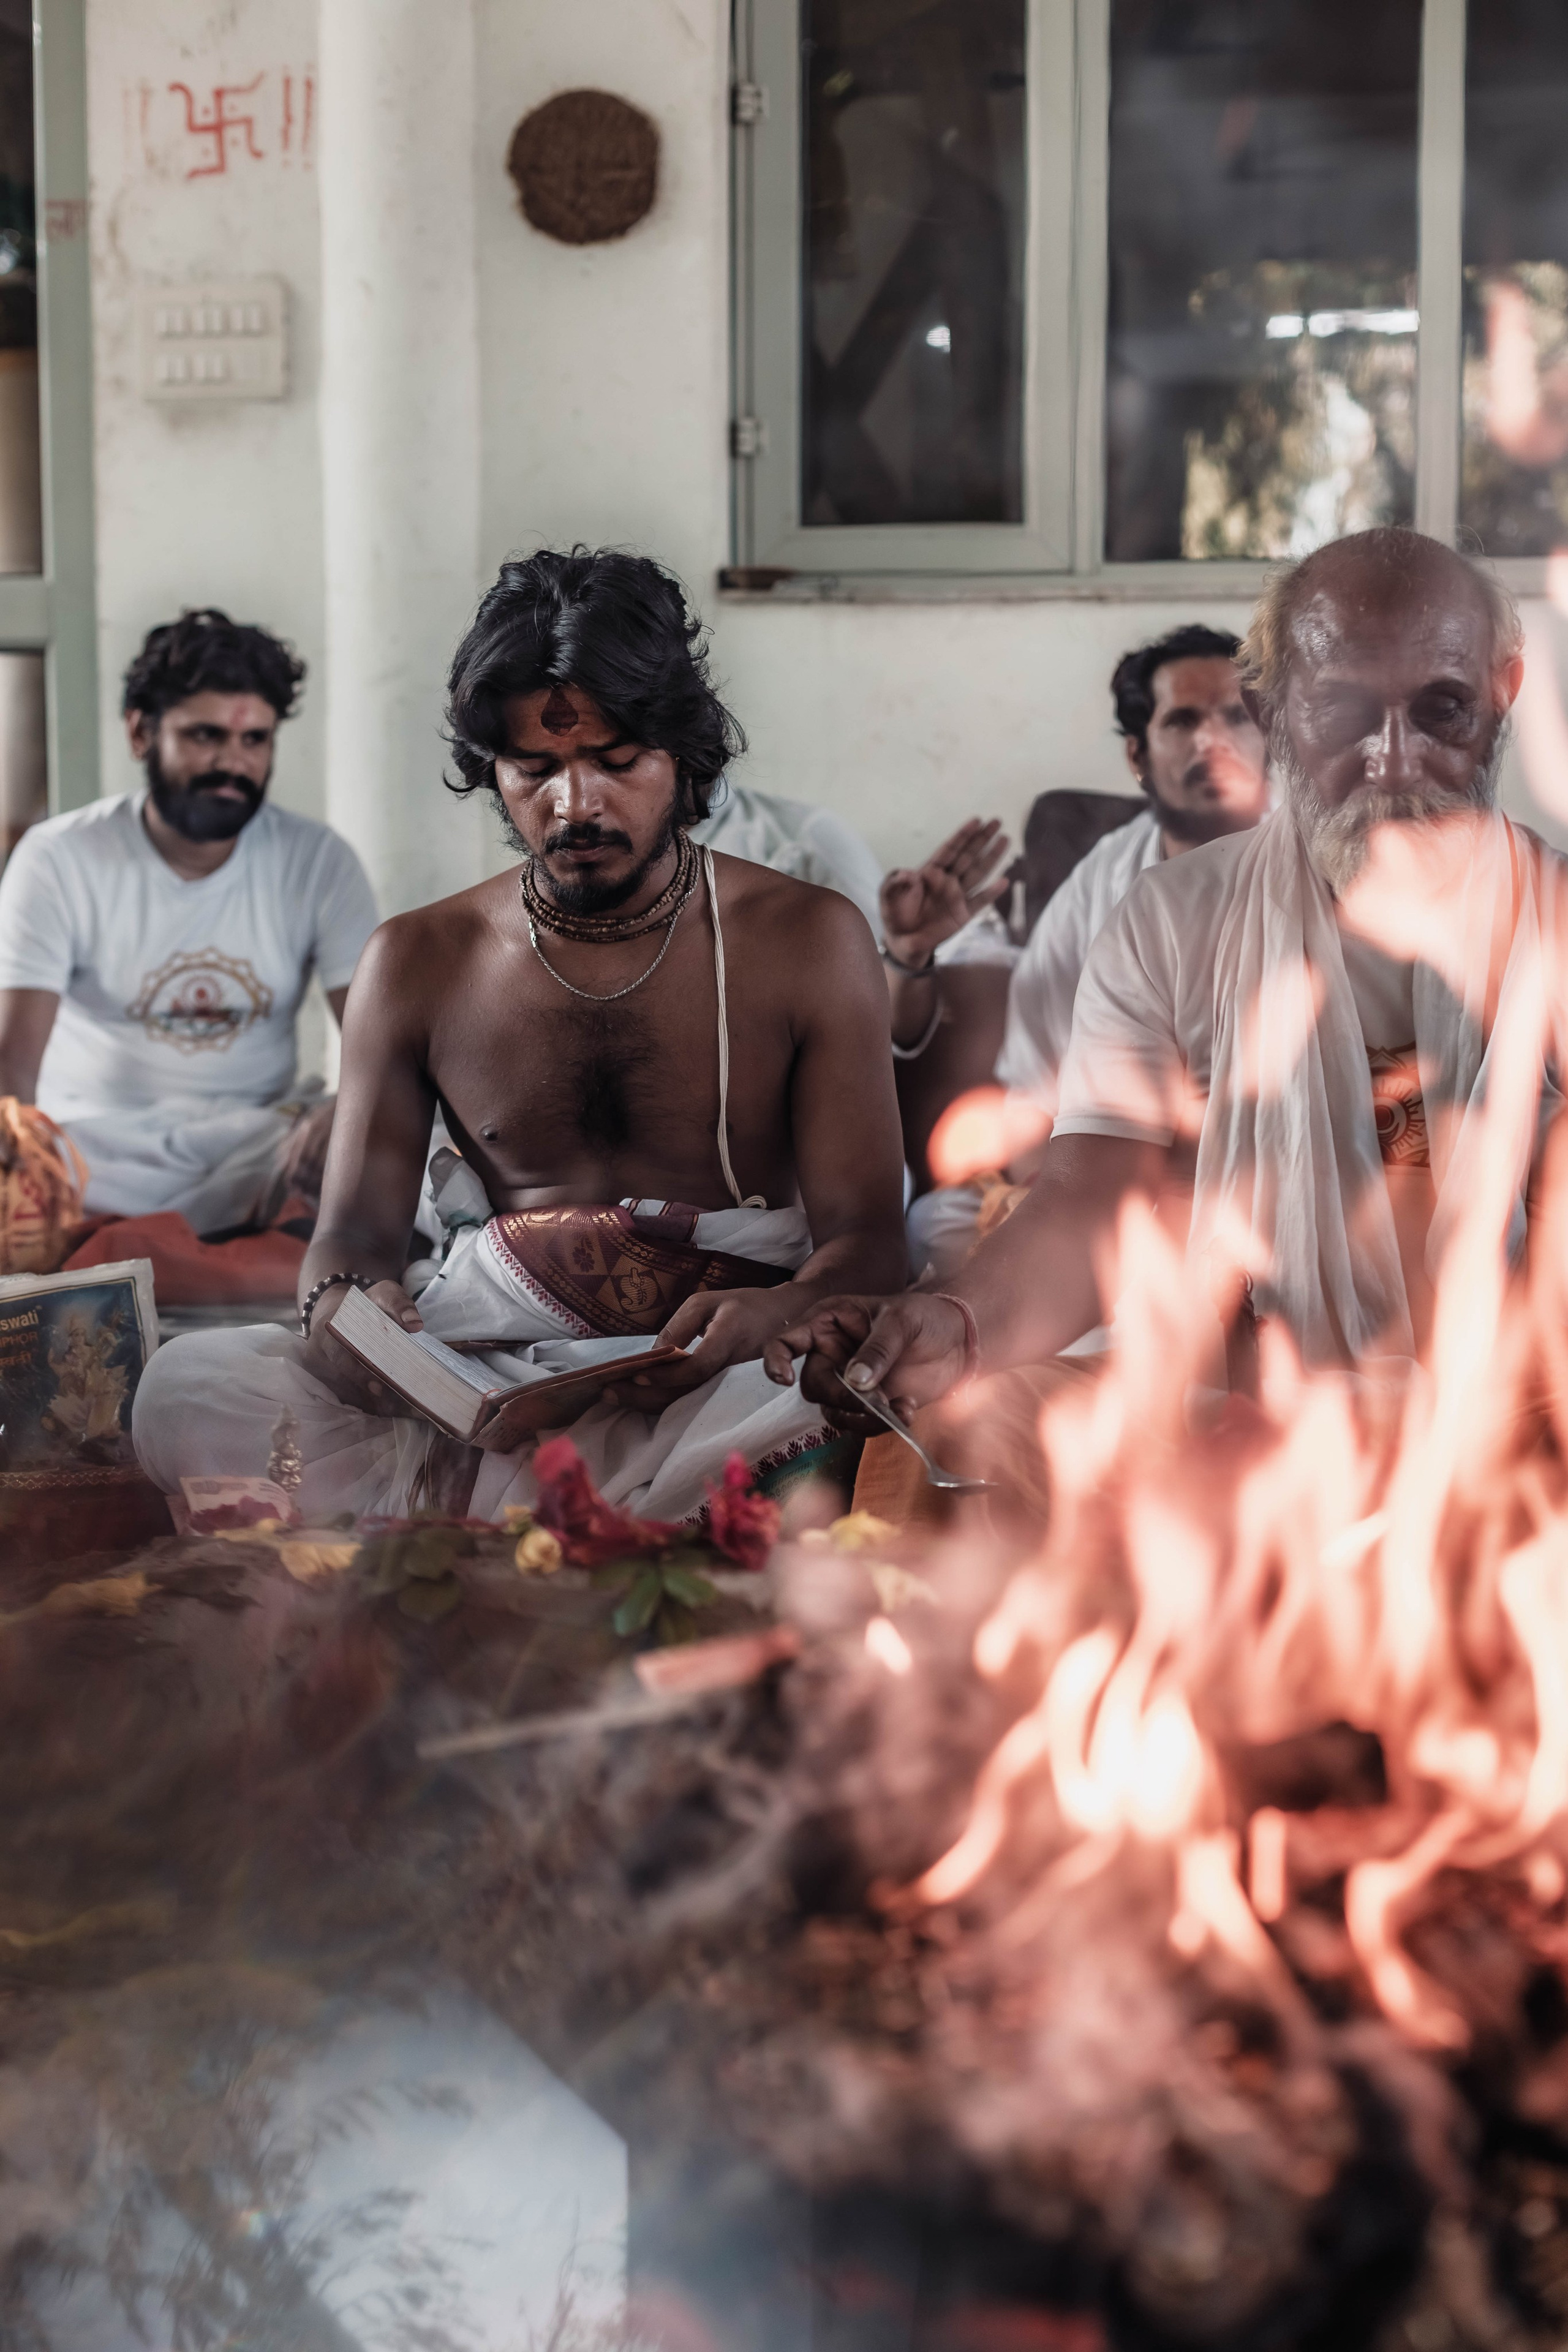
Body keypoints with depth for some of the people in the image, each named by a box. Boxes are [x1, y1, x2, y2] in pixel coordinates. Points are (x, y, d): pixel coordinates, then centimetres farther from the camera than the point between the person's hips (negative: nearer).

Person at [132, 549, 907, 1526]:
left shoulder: (809, 940, 7)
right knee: (188, 1387, -26)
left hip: (716, 1381, -2)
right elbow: (358, 1224, 11)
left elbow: (865, 1235, 2)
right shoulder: (418, 961, 13)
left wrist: (780, 1315, -24)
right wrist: (338, 1309, -16)